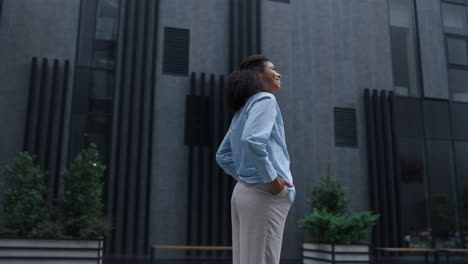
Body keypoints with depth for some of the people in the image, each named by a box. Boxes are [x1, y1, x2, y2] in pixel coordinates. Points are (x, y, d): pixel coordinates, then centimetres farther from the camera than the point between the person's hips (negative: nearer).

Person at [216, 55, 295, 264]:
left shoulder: (243, 109, 22)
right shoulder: (265, 99, -4)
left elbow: (223, 156, 24)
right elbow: (252, 140, -23)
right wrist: (271, 178, -16)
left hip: (243, 191, 9)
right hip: (264, 193, -9)